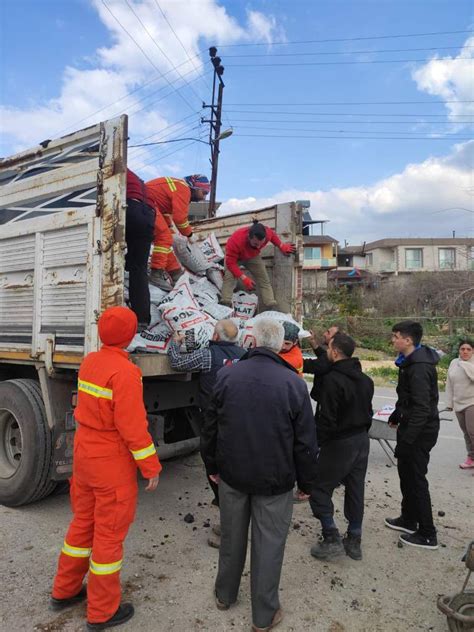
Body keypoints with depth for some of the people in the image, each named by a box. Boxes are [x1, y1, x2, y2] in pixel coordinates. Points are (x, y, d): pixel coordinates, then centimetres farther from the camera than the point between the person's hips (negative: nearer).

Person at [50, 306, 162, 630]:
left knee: (82, 523, 24)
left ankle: (65, 591, 42)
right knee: (109, 534, 9)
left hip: (84, 456, 8)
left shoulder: (89, 362, 0)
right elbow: (133, 427, -23)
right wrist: (151, 466, -14)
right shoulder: (125, 372, -24)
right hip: (112, 464, -8)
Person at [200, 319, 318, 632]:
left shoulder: (227, 375, -9)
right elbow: (306, 441, -10)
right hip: (274, 480, -2)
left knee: (232, 537, 22)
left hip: (232, 474, 3)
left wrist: (212, 466, 13)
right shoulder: (294, 383, -16)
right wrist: (306, 481, 4)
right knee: (268, 544, 13)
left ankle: (225, 594, 42)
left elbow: (210, 427, -1)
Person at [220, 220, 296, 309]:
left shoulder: (267, 232, -34)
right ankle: (225, 304, -36)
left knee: (264, 280, -6)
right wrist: (244, 278, -45)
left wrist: (282, 246, -2)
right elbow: (230, 262, -40)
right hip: (234, 257, -3)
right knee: (230, 277, -29)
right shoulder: (235, 240, -47)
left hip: (253, 257, 3)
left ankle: (271, 310, -8)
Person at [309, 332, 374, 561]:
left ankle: (332, 538, 6)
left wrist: (315, 443, -12)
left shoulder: (332, 380, -21)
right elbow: (368, 411, 13)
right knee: (355, 491, 16)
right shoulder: (365, 379, 7)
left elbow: (327, 419, -22)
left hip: (339, 444, -8)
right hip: (362, 440, 8)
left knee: (319, 489, 6)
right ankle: (354, 541, 26)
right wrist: (361, 432, 20)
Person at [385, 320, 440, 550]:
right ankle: (409, 519, 36)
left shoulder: (419, 367, -25)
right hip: (412, 426, 10)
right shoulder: (411, 361, 7)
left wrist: (406, 439, -27)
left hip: (420, 430, -10)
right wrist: (397, 415, 26)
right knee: (406, 474, 20)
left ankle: (427, 535, 16)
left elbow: (422, 408, -28)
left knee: (416, 480, 2)